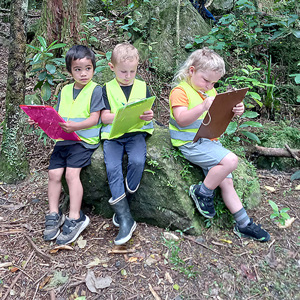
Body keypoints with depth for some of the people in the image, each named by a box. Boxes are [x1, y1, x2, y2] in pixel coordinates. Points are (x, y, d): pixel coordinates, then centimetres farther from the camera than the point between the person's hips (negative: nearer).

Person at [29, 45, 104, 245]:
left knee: (71, 172, -20)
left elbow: (94, 119, -10)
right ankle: (54, 215, 9)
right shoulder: (65, 90, 16)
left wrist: (75, 126, -25)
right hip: (63, 139, 6)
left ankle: (75, 218, -10)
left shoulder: (95, 90, -2)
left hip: (85, 139, -6)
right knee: (54, 173, -5)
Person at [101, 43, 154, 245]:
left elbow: (148, 114, 10)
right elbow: (104, 116, -1)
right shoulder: (107, 89, 9)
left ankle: (121, 205, -7)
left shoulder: (142, 87, 13)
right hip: (112, 134, 0)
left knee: (138, 161, -29)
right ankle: (126, 219, -16)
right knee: (113, 168, -23)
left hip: (136, 133, 1)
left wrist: (148, 116, -15)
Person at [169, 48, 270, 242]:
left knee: (226, 181, 3)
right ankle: (202, 192, -5)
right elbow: (182, 119, -24)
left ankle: (244, 224, 11)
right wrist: (204, 106, -37)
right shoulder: (180, 91, -10)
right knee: (230, 160, -25)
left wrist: (236, 110, -2)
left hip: (210, 140, 8)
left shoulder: (211, 91, 15)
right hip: (191, 143, -7)